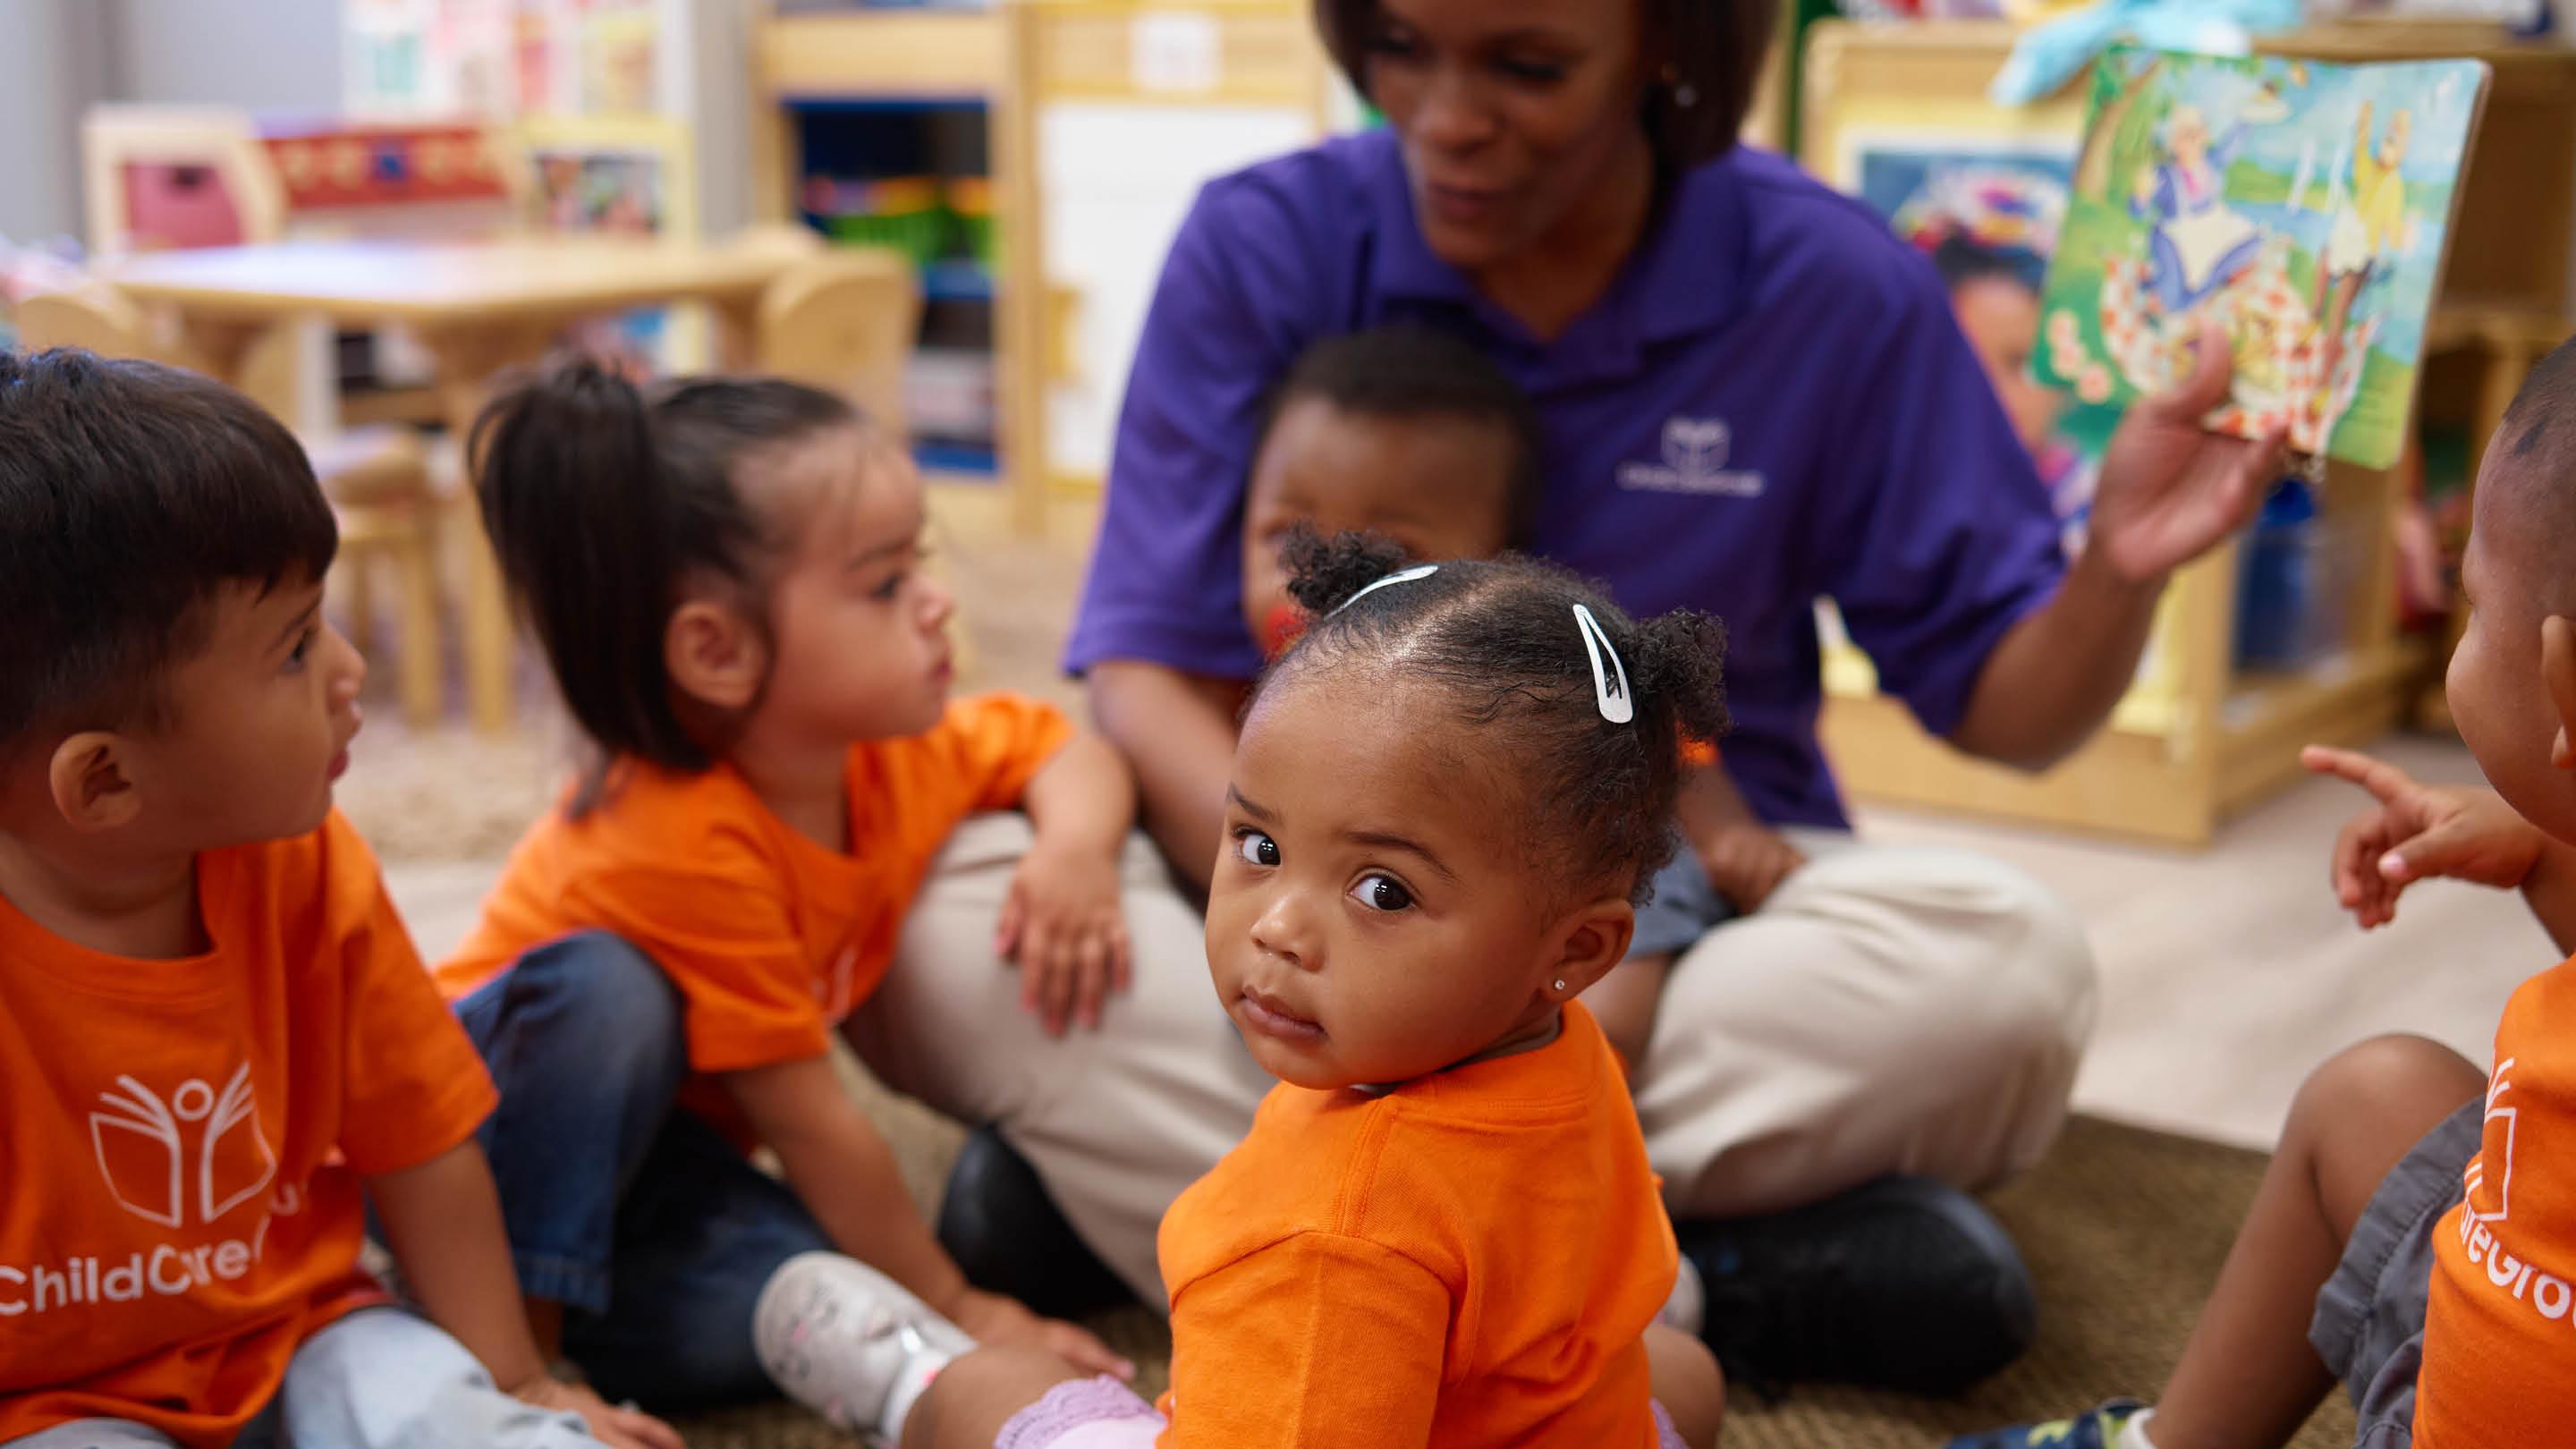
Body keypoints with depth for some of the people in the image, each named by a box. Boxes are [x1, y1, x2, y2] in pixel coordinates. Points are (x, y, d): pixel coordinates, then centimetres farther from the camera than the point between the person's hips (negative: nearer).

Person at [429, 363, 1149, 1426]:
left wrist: (1077, 847, -16)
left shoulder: (890, 751, -10)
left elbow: (1068, 753, 8)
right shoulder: (686, 844, -31)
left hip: (665, 1142, 5)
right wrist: (956, 1310, -16)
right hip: (496, 1124, -5)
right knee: (605, 986, -37)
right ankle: (515, 1320, -25)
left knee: (807, 1303, -26)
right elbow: (812, 1126, -25)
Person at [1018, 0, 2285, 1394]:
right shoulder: (1263, 247, -7)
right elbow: (1149, 676, -12)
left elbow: (1999, 705, 0)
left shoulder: (1829, 289, -5)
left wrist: (2117, 566, -23)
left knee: (2003, 969, -30)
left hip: (1681, 910, 1)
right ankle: (1730, 1265, -30)